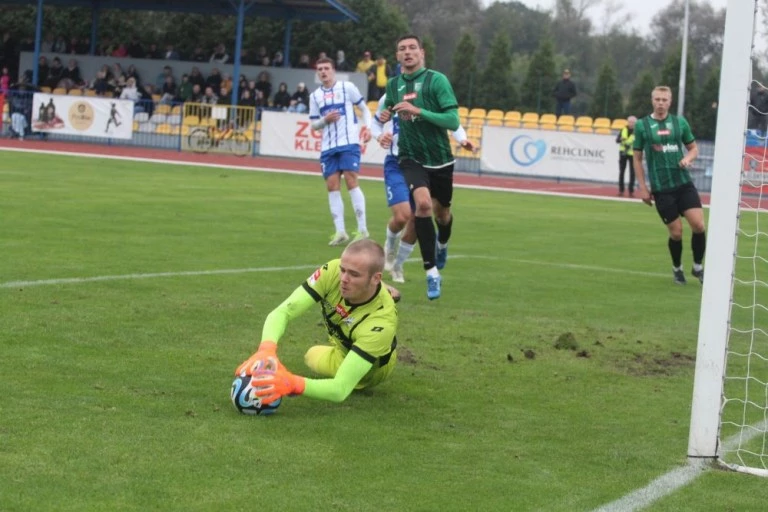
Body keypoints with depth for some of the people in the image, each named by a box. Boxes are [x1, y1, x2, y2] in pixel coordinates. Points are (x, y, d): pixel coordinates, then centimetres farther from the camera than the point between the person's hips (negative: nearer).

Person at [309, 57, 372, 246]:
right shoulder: (315, 96, 12)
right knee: (332, 186, -3)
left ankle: (362, 229, -6)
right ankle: (340, 231, 0)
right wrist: (325, 120, -7)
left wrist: (367, 127, -9)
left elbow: (364, 109, 7)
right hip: (328, 147, 4)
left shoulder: (347, 87, 2)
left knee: (351, 181, -11)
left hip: (349, 142, -4)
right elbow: (314, 125, 14)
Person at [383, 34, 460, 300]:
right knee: (423, 202, -26)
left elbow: (453, 121, -19)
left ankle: (442, 243, 56)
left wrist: (418, 111, -27)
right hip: (411, 158, 1)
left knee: (442, 212, 17)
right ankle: (432, 272, -19)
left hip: (440, 159, -1)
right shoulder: (393, 84, 3)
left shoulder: (437, 80, -11)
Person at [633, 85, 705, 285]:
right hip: (661, 188, -2)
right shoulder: (642, 125, 1)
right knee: (676, 232, -2)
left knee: (698, 225, -10)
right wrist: (642, 187, 2)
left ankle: (698, 267, 11)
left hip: (684, 183, 2)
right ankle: (677, 269, 23)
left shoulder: (680, 122, 6)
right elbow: (637, 157, 6)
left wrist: (688, 158, -8)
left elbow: (694, 148, 16)